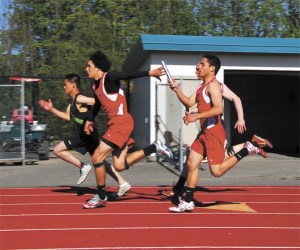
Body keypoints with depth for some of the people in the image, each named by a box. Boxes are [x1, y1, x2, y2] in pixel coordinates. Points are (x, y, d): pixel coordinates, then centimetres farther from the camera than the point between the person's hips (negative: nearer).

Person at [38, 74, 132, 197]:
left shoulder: (79, 99, -12)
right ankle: (123, 183, 8)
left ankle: (83, 166, -1)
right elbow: (68, 117, 25)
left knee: (58, 150, -2)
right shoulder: (72, 101, 17)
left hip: (85, 135, -10)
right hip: (85, 134, 10)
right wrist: (51, 109, 23)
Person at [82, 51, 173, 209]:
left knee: (97, 157, -9)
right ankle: (154, 147, 13)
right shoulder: (95, 84, 14)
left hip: (122, 123, -9)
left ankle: (101, 197, 4)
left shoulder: (109, 77, -13)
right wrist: (90, 120, 34)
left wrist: (149, 73, -41)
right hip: (114, 124, 9)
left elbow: (130, 75, -28)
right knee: (119, 165, 5)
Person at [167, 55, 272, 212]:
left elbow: (219, 108, -25)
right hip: (204, 132, 10)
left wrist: (196, 116, -25)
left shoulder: (213, 85, -13)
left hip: (214, 132, -9)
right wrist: (176, 90, 3)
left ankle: (246, 149, 5)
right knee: (191, 164, 7)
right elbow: (189, 103, 15)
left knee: (217, 171, -8)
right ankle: (187, 202, 13)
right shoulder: (203, 86, 18)